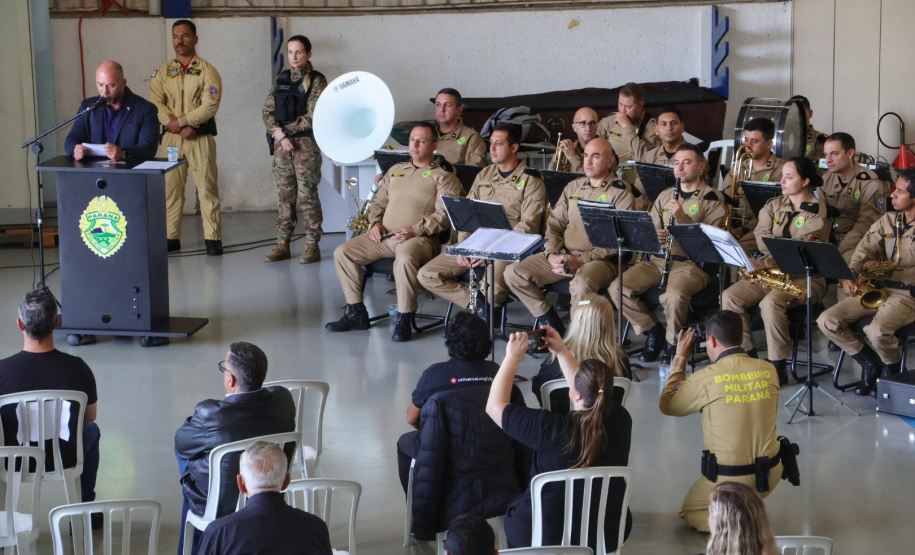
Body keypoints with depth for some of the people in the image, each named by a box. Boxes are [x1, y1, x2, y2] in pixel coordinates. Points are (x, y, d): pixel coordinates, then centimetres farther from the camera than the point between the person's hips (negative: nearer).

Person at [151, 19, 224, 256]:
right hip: (170, 138, 3)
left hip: (200, 137, -3)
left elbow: (210, 106, -11)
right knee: (169, 187, 4)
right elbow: (155, 103, -2)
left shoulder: (207, 71, 0)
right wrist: (176, 125, -16)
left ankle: (213, 239, -1)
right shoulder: (163, 72, 10)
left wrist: (180, 121, -16)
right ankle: (171, 238, 10)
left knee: (207, 188, -4)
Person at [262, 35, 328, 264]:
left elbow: (313, 117, -13)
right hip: (281, 144, 5)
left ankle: (312, 246, 3)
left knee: (307, 195, -3)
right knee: (284, 195, 7)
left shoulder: (316, 81, -4)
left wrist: (284, 130, -10)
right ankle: (282, 245, 12)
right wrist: (280, 135, -8)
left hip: (306, 144, -5)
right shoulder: (281, 79, 11)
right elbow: (268, 111, 8)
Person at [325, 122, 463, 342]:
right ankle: (356, 313, -4)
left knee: (405, 256, -41)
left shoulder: (442, 176, 3)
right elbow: (379, 202, 27)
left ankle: (404, 319, -29)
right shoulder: (396, 170, 24)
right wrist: (375, 223, 5)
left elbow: (444, 216, -8)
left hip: (420, 239, -7)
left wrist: (415, 230, -19)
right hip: (383, 236, 7)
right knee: (342, 252, -10)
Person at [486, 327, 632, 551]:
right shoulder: (620, 419, -17)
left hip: (545, 535, -4)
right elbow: (589, 389, 7)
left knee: (514, 506, 30)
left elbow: (495, 406, -14)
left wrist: (512, 358, -7)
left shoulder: (551, 428, -29)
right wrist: (562, 352, 8)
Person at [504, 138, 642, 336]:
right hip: (563, 254, 6)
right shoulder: (573, 187, 17)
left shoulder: (621, 192, -1)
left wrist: (582, 260, -18)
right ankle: (552, 324, -1)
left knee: (581, 283, -40)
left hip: (600, 260, -6)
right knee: (514, 273, -11)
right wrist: (552, 254, -5)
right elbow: (554, 224, 16)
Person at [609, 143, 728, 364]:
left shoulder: (713, 198, 2)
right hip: (658, 259, 6)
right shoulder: (665, 196, 18)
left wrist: (683, 218, -20)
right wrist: (654, 237, -8)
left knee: (674, 295, -37)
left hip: (692, 263, -5)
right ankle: (653, 331, 2)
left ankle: (673, 342, -8)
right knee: (617, 288, -18)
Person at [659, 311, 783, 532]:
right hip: (770, 474, 5)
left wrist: (680, 359, 8)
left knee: (689, 511, 22)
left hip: (730, 479, -5)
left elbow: (667, 406, 1)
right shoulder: (768, 370, -4)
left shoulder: (705, 379, -17)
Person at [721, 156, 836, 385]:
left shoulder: (819, 212, -7)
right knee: (730, 296, -17)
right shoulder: (773, 206, 12)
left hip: (805, 276, -6)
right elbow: (762, 239, -3)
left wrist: (762, 263, -27)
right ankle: (748, 356, -6)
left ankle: (779, 367, -23)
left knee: (771, 302, -35)